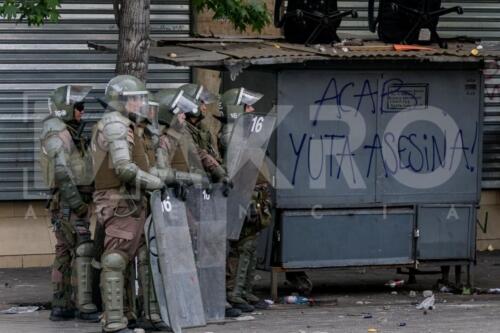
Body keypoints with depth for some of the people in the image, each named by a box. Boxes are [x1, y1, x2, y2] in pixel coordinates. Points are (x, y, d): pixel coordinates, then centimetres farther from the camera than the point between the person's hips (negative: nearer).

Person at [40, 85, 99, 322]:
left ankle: (60, 306, 11)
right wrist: (78, 204, -22)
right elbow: (62, 174, -21)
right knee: (82, 251, -12)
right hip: (69, 204, -10)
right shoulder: (57, 135, -13)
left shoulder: (70, 134, 19)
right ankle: (84, 306, -15)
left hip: (73, 202, 10)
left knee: (65, 253, 9)